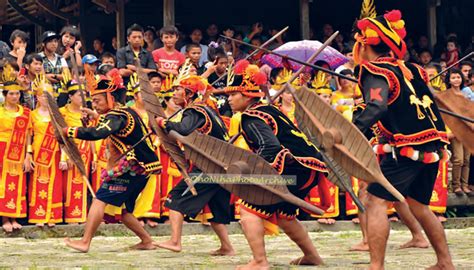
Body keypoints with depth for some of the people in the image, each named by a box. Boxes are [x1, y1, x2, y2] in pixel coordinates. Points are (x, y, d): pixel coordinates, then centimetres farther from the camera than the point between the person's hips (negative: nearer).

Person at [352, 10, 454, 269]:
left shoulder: (375, 71, -10)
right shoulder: (410, 69, 14)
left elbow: (376, 108, -27)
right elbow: (429, 101, 21)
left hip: (406, 150, -8)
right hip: (431, 148, 8)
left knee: (375, 202, -8)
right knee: (418, 204, 23)